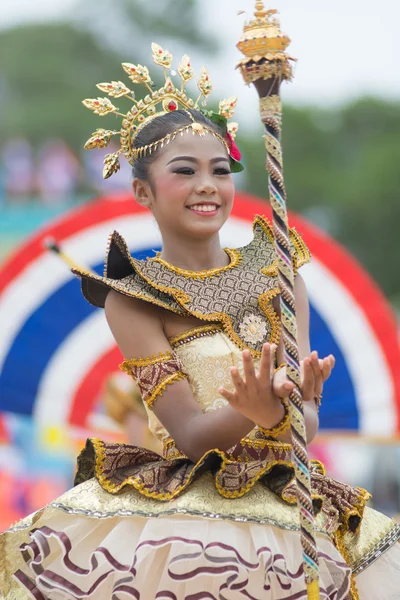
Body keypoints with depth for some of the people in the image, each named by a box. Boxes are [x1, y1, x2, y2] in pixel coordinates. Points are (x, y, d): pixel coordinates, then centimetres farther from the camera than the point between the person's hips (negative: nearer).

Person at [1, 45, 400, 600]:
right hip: (179, 505, -3)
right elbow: (189, 434, -9)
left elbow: (307, 423, 2)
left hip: (280, 503, 3)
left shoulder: (276, 277, 9)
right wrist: (260, 413, -30)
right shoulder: (131, 301, -1)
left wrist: (296, 404, -22)